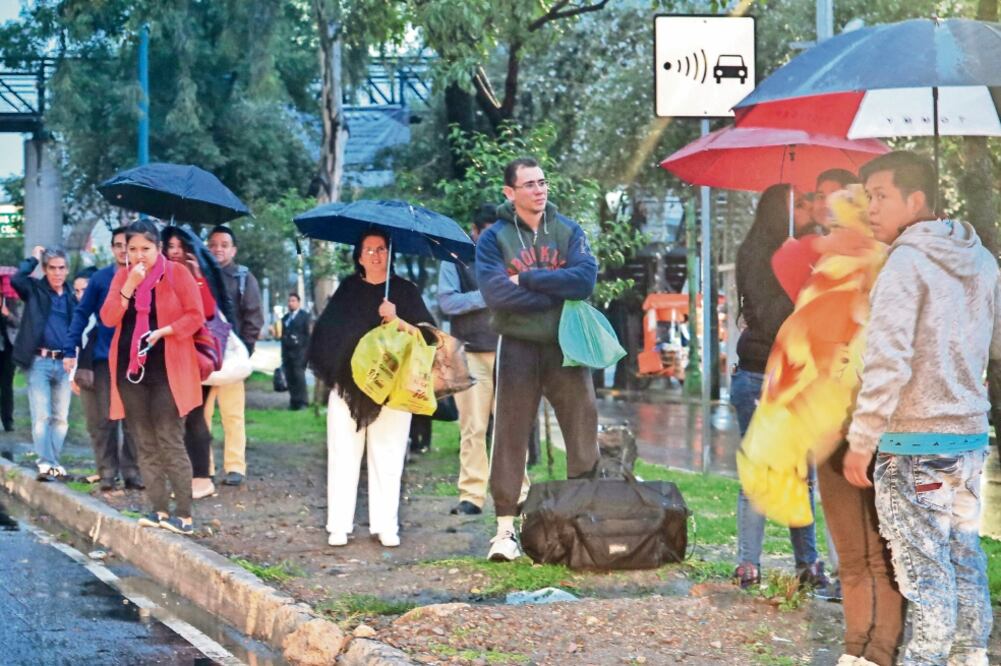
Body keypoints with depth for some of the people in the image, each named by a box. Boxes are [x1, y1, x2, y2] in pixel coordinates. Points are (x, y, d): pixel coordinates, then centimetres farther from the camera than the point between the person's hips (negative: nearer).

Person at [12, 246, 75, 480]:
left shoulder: (71, 297, 13)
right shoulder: (35, 289, 3)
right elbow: (16, 280, -17)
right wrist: (33, 259, -5)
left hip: (64, 363, 4)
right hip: (40, 362, -4)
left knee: (60, 418, 5)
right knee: (41, 416, -10)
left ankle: (53, 463, 12)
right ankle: (45, 463, -13)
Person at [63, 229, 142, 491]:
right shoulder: (100, 279, -1)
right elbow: (81, 314, 0)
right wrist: (70, 352, -6)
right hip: (103, 358, 0)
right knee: (103, 418, 2)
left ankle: (132, 471, 6)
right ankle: (107, 472, 8)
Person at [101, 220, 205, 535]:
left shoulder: (177, 273, -3)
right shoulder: (122, 276, 9)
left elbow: (196, 315, -5)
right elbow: (108, 318, -1)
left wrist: (163, 331, -18)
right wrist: (129, 285, -12)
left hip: (166, 368, -5)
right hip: (130, 366, 5)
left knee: (169, 441, -9)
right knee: (145, 444, 6)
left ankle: (184, 515, -8)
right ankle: (160, 510, 11)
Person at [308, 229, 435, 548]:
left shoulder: (405, 291, 7)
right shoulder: (348, 289, 13)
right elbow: (327, 331, 15)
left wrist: (395, 320, -16)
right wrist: (330, 370, 2)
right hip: (348, 386, 2)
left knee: (387, 457, -2)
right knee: (343, 455, -2)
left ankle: (386, 526, 2)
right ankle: (339, 525, 1)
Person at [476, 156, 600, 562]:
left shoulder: (568, 232, 7)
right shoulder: (494, 238, 0)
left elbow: (585, 279, -10)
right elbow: (497, 295, -15)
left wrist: (527, 279, -13)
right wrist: (558, 291, -12)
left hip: (566, 347, 2)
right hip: (518, 348, -2)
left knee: (585, 435, 2)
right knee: (510, 438, 0)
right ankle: (505, 529, 4)